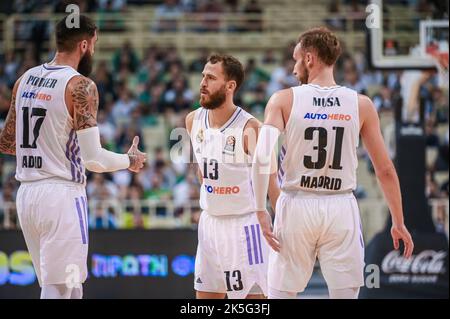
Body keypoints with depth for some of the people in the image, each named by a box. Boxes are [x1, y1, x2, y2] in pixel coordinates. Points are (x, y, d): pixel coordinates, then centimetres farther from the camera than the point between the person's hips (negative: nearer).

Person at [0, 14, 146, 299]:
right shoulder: (80, 86, -12)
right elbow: (93, 159, -15)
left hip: (26, 194, 8)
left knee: (71, 287, 17)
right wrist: (130, 161, 4)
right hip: (62, 194, -8)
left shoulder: (25, 80, 10)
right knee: (58, 292, -6)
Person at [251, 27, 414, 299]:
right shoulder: (361, 105, 1)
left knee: (281, 295, 9)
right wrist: (399, 223, 12)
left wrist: (261, 211, -9)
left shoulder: (284, 100, -3)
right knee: (345, 295, 5)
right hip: (341, 208, 1)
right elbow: (386, 170, 4)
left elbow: (262, 158, -15)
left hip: (297, 205, -1)